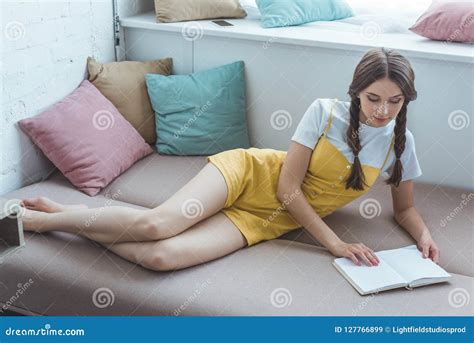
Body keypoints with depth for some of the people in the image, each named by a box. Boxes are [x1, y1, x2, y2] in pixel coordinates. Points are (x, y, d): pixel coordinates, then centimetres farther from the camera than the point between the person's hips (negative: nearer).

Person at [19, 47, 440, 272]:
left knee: (163, 256, -24)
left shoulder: (400, 142, -1)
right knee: (159, 223, -30)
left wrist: (424, 234, -9)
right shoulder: (325, 111, -12)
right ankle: (43, 218, -3)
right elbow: (287, 186, -13)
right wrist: (334, 242, -18)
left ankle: (73, 219, 0)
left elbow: (405, 209, 13)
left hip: (267, 221, 2)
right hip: (248, 172, -2)